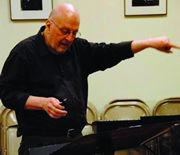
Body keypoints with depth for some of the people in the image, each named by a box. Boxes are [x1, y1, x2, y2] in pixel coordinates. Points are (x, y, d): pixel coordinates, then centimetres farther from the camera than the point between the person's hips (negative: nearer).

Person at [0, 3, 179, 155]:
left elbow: (109, 53, 10)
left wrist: (150, 43, 1)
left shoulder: (77, 48, 13)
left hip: (76, 138, 6)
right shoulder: (25, 51, -5)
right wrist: (42, 103, -21)